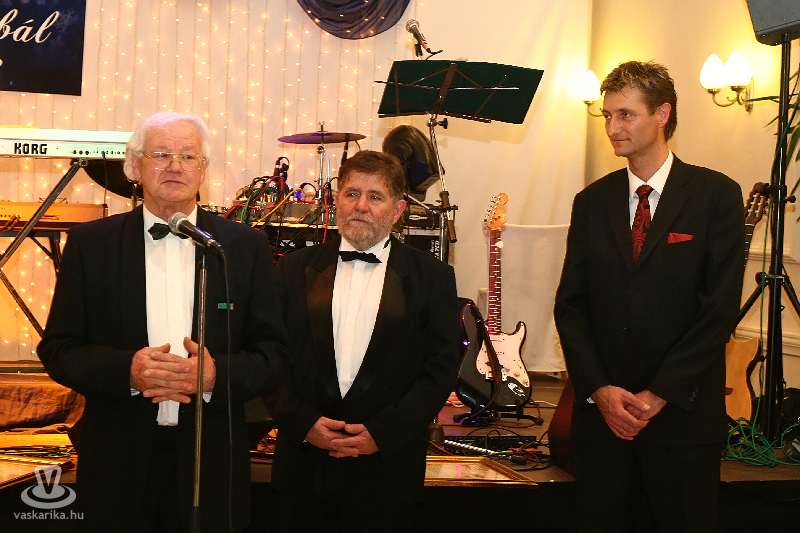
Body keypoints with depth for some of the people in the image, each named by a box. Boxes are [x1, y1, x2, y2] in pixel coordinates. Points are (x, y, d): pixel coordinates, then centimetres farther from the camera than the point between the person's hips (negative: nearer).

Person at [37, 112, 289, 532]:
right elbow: (58, 350, 1)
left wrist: (216, 375, -18)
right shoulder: (90, 244, 2)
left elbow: (273, 355, 2)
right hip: (117, 463, 0)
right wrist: (127, 370, -17)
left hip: (211, 466, 0)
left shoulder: (247, 246, 3)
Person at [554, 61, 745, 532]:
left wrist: (658, 395, -12)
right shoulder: (593, 202, 9)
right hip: (601, 416, 3)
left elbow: (721, 308, -8)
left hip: (683, 414, -3)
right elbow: (570, 304, 6)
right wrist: (599, 389, -8)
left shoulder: (717, 195, -2)